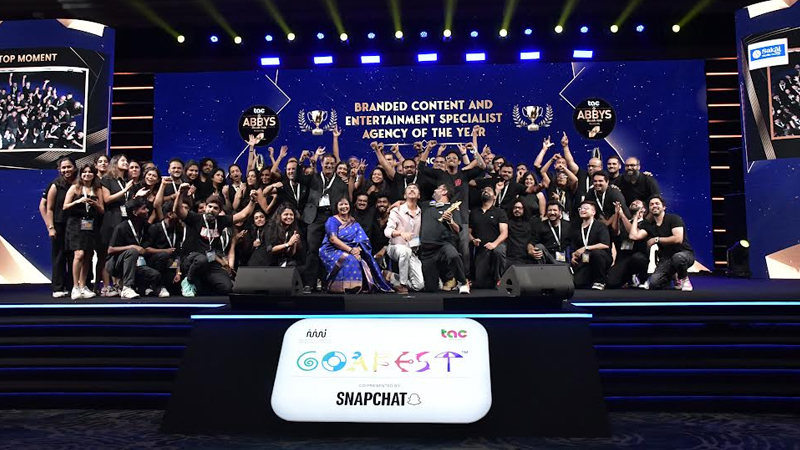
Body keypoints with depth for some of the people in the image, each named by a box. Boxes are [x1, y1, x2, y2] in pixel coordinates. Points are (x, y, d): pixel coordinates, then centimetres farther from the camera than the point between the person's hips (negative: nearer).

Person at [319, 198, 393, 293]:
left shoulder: (354, 223, 15)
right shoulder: (332, 220, 2)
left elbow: (361, 240, 3)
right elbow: (333, 239, -13)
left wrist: (357, 249, -21)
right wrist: (350, 250, -23)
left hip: (353, 251, 4)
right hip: (332, 251, -4)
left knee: (363, 261, -25)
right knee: (349, 259, -34)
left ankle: (363, 286, -18)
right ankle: (346, 286, -24)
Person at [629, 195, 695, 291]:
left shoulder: (674, 218, -8)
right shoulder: (648, 225, 6)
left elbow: (678, 239, -22)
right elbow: (634, 236, -11)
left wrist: (656, 239, -14)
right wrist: (637, 218, 0)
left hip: (684, 253, -4)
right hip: (666, 259, 4)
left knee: (678, 257, -43)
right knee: (653, 284, -21)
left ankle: (684, 279, -8)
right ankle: (672, 275, 15)